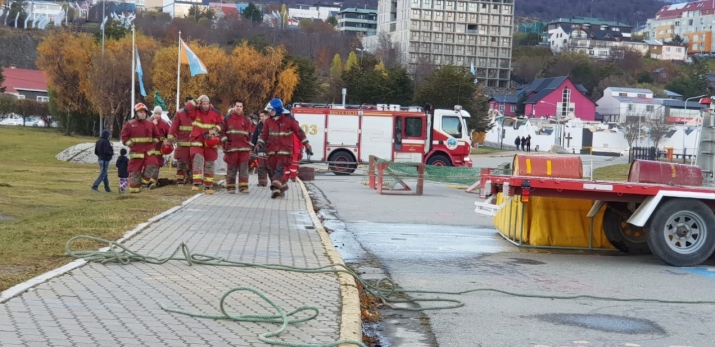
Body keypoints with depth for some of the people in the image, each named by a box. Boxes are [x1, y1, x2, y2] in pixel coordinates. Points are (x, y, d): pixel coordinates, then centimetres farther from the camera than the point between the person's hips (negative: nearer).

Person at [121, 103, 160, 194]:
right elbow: (124, 136, 2)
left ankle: (145, 181, 1)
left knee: (152, 165, -14)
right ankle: (134, 187, 8)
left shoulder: (150, 124, 10)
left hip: (149, 150, 3)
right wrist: (130, 144, -6)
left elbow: (156, 135, 22)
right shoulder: (130, 124, -1)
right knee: (135, 169, 0)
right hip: (136, 151, -3)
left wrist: (154, 141, 9)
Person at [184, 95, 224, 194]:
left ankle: (208, 186, 15)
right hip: (197, 140, -2)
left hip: (210, 142, 2)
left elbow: (220, 122, 10)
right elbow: (188, 107, -18)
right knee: (197, 159, -21)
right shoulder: (195, 112, -2)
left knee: (210, 163, 6)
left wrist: (215, 130, -7)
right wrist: (196, 102, -15)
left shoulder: (215, 113, 1)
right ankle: (197, 183, -27)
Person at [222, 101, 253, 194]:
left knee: (244, 168, -2)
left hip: (244, 148, 2)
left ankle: (243, 187, 0)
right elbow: (222, 131, 8)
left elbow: (249, 134, 16)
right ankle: (231, 187, 8)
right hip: (231, 147, -2)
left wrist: (250, 146, 13)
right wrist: (224, 141, -1)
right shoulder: (227, 119, 6)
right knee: (231, 168, 1)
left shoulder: (246, 120, 12)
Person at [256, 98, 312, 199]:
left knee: (280, 169, -16)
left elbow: (299, 131, 0)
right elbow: (264, 134, 10)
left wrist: (306, 144, 0)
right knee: (273, 170, 7)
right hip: (272, 150, 5)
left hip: (284, 150, -5)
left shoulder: (289, 120, -5)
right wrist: (259, 144, -3)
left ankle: (275, 188, -25)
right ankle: (282, 187, 19)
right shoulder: (268, 121, 8)